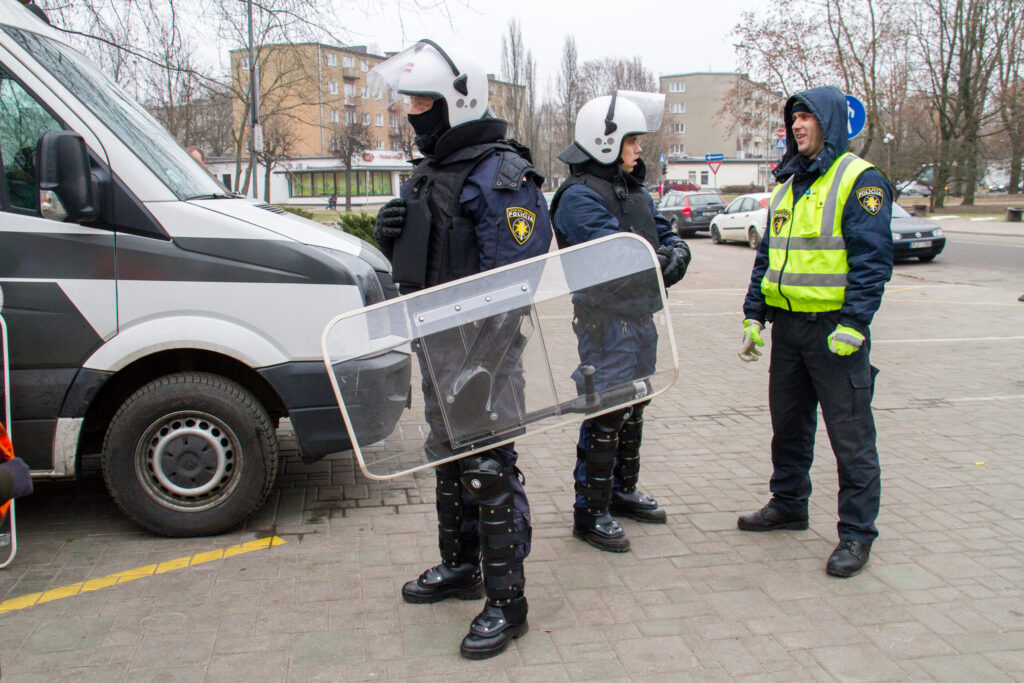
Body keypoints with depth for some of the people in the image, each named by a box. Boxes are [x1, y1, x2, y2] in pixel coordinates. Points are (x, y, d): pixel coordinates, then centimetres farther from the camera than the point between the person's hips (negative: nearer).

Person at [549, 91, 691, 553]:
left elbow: (665, 237, 12)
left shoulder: (635, 191, 15)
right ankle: (590, 511, 5)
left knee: (632, 409, 19)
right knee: (604, 415, -6)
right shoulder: (580, 197, -14)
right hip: (606, 320, -9)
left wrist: (675, 252, -9)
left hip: (642, 316, 9)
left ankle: (623, 490, 34)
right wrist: (661, 261, -23)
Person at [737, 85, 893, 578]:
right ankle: (788, 504, 33)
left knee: (850, 435, 0)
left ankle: (856, 532, 10)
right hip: (787, 325, 7)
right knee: (788, 423, 17)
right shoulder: (788, 186, 16)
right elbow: (766, 256, 19)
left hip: (834, 330, -7)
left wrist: (852, 324, -21)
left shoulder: (861, 181, -7)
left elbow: (872, 259, -14)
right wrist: (753, 315, 13)